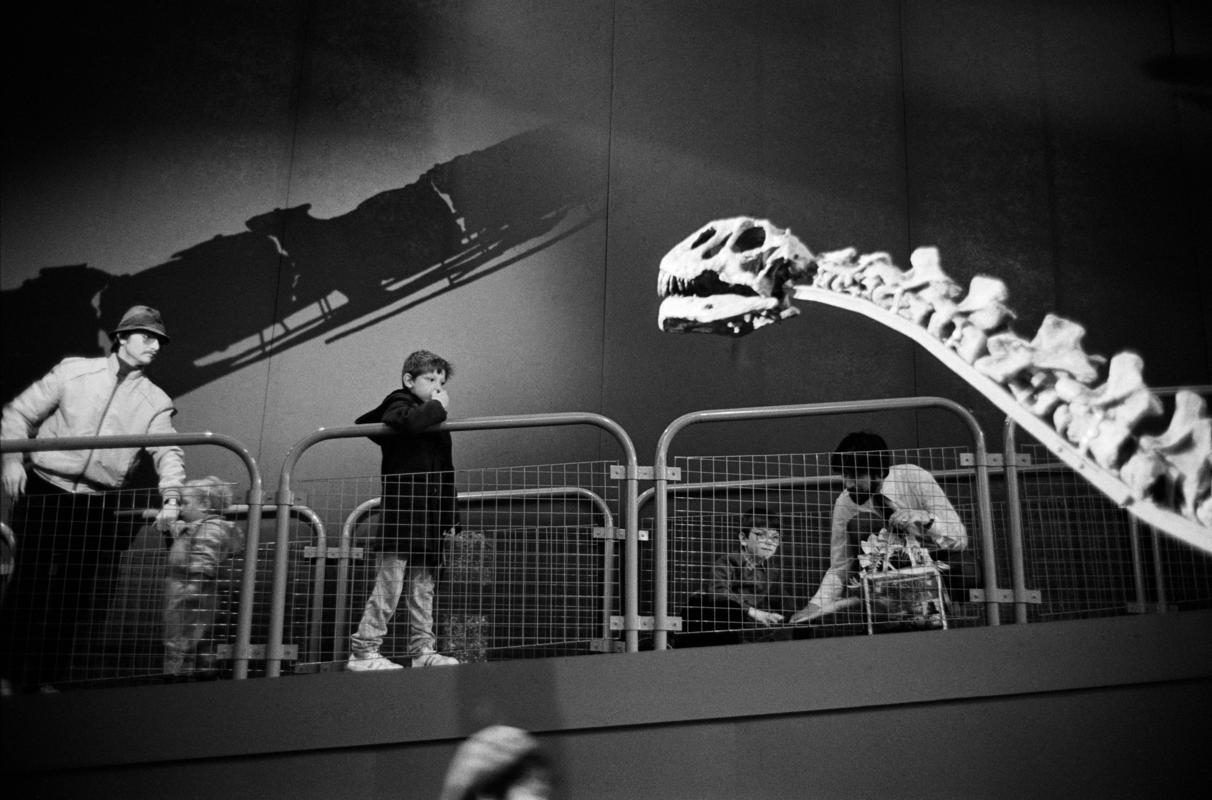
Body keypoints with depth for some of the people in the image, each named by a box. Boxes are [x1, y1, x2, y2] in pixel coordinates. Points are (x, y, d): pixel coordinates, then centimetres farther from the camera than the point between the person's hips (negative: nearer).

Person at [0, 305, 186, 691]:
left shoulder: (155, 402, 8)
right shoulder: (73, 371, 6)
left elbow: (167, 452, -5)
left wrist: (171, 496, -21)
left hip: (98, 505, 2)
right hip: (45, 492, -2)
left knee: (79, 598, 1)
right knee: (32, 584, -5)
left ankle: (49, 676, 13)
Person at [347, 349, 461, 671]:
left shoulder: (436, 422, 22)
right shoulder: (399, 404, 0)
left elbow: (446, 475, 24)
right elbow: (410, 422, -28)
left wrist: (450, 517, 18)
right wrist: (436, 407, -10)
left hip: (429, 517, 8)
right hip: (401, 512, -8)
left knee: (423, 585, 9)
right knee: (390, 581, -9)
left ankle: (422, 650, 14)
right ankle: (363, 650, -5)